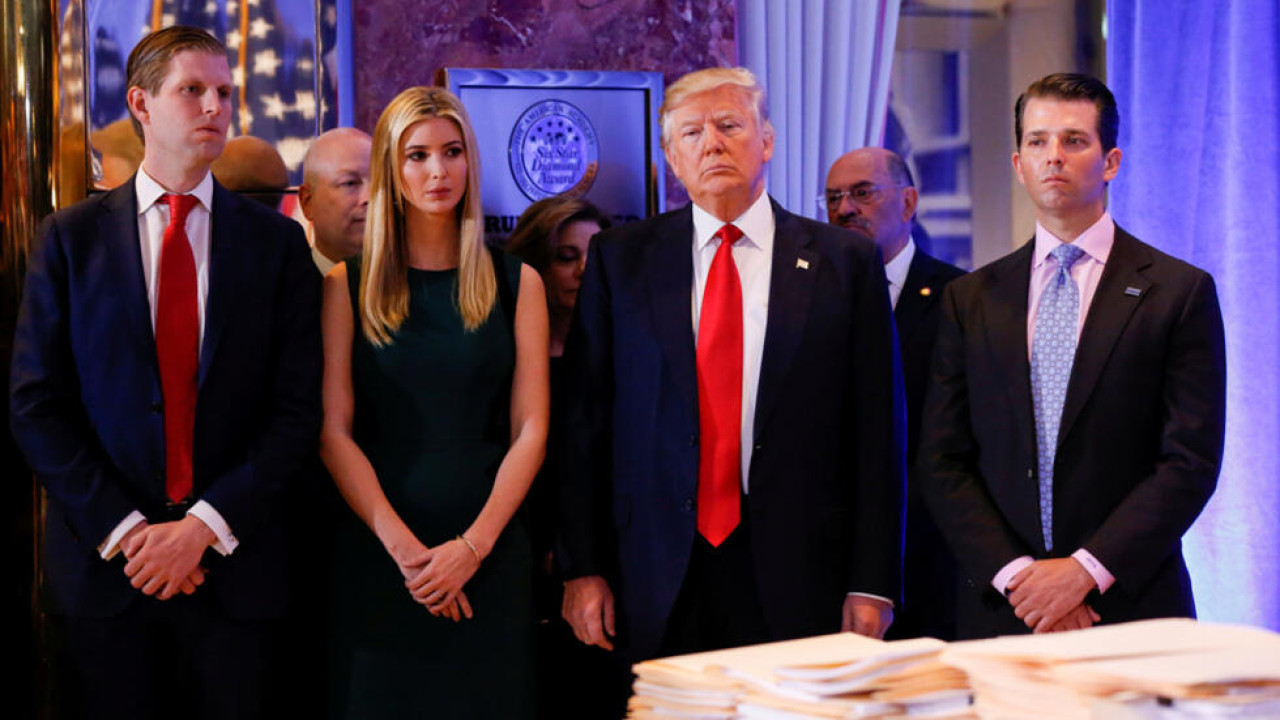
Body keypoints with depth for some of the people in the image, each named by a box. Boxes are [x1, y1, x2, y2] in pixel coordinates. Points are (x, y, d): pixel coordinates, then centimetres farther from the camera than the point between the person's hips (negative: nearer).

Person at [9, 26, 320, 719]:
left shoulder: (276, 240, 2)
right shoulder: (70, 238, 3)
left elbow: (298, 408, -2)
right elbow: (36, 403, -2)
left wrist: (206, 525, -12)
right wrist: (123, 531, -11)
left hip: (235, 565, 0)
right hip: (107, 560, 0)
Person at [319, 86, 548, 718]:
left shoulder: (517, 283, 6)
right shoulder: (349, 285, 5)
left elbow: (530, 431, 1)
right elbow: (334, 433, -2)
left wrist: (472, 546, -11)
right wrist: (404, 547, -12)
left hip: (489, 546, 1)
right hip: (376, 549, 0)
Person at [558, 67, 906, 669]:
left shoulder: (846, 263, 4)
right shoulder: (619, 260, 7)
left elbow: (876, 434, 2)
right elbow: (584, 422, 6)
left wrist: (872, 584, -3)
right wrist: (581, 568, 0)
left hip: (798, 575, 0)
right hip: (659, 586, 1)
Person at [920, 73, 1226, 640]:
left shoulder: (1180, 292, 0)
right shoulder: (969, 300, 9)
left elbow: (1192, 461, -6)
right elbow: (942, 464, 4)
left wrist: (1086, 569, -14)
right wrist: (1012, 572, -9)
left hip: (1130, 607, -2)